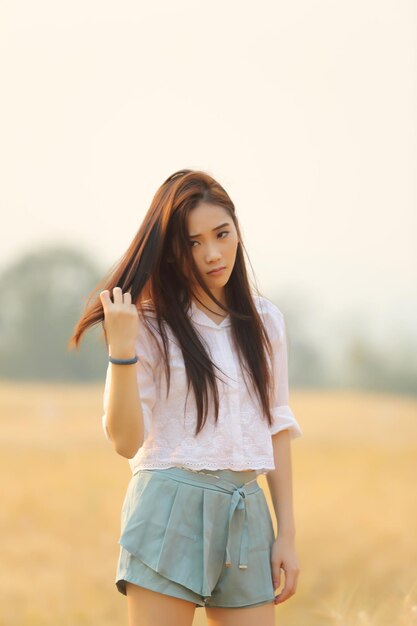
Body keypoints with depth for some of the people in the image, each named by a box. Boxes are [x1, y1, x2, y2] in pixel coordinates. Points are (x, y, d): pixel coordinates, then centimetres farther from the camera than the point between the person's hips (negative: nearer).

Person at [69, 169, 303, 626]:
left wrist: (287, 533, 10)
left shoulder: (265, 322, 11)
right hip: (170, 509, -4)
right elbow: (126, 441, -8)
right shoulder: (150, 325, -2)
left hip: (247, 517, 4)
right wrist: (121, 350, -20)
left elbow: (276, 429, 14)